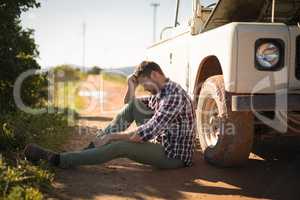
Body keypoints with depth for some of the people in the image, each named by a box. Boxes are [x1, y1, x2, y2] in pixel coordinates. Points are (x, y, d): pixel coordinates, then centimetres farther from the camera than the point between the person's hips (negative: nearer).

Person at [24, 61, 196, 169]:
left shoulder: (174, 96, -24)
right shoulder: (162, 92, 8)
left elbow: (146, 134, -30)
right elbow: (129, 104, 20)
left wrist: (111, 136, -20)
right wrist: (131, 86, 1)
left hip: (174, 155, -9)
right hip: (163, 143, 9)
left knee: (119, 146, -26)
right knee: (134, 105, 1)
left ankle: (55, 159, -16)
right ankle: (93, 147, -3)